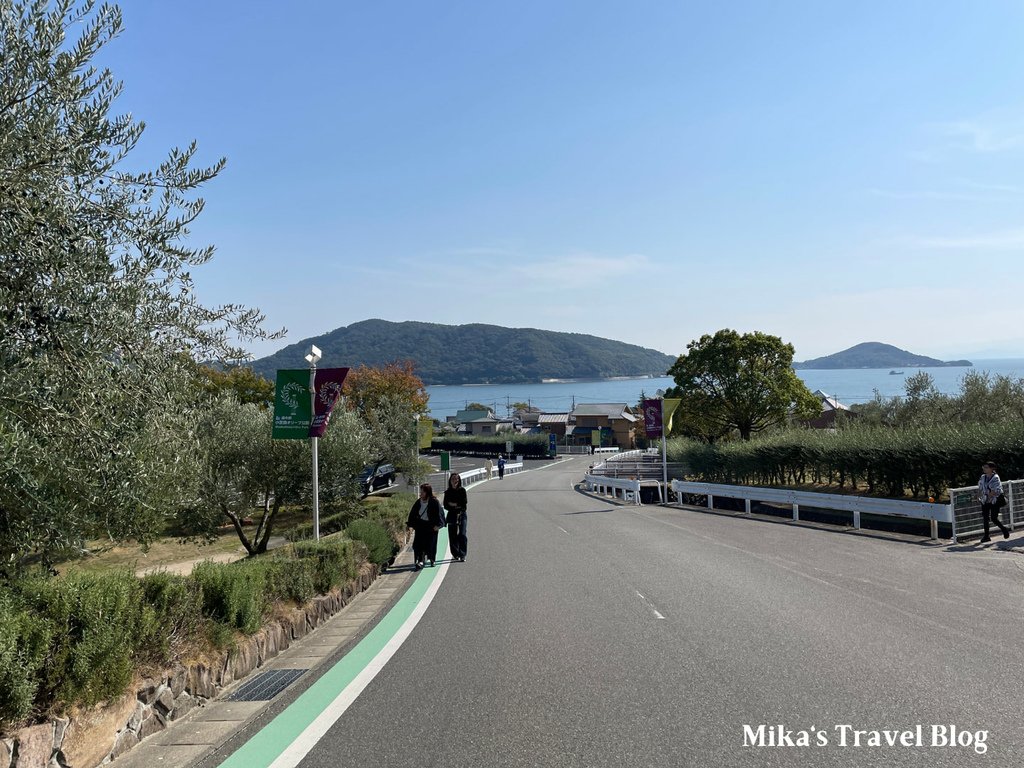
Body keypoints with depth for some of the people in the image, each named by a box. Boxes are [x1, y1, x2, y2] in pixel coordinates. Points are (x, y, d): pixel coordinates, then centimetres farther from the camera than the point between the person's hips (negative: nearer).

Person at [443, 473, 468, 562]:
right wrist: (458, 506, -9)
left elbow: (464, 502, -5)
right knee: (453, 536, 1)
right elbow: (445, 505, 2)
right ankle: (456, 554, 16)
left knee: (462, 535, -11)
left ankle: (462, 555, -11)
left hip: (462, 515, -2)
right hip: (452, 515, 2)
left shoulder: (462, 490, 2)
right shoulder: (448, 492, 6)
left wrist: (454, 504, -6)